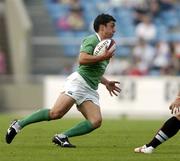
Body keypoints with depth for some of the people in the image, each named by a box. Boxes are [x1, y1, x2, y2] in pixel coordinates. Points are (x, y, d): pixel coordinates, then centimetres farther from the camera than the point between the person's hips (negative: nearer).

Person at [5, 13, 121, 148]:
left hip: (90, 90, 9)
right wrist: (102, 57, -18)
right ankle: (19, 124, -12)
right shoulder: (91, 40, -2)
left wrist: (106, 83, 30)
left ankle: (62, 137, -13)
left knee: (96, 121, -15)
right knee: (56, 113, -23)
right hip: (79, 81, -9)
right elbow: (82, 59, -20)